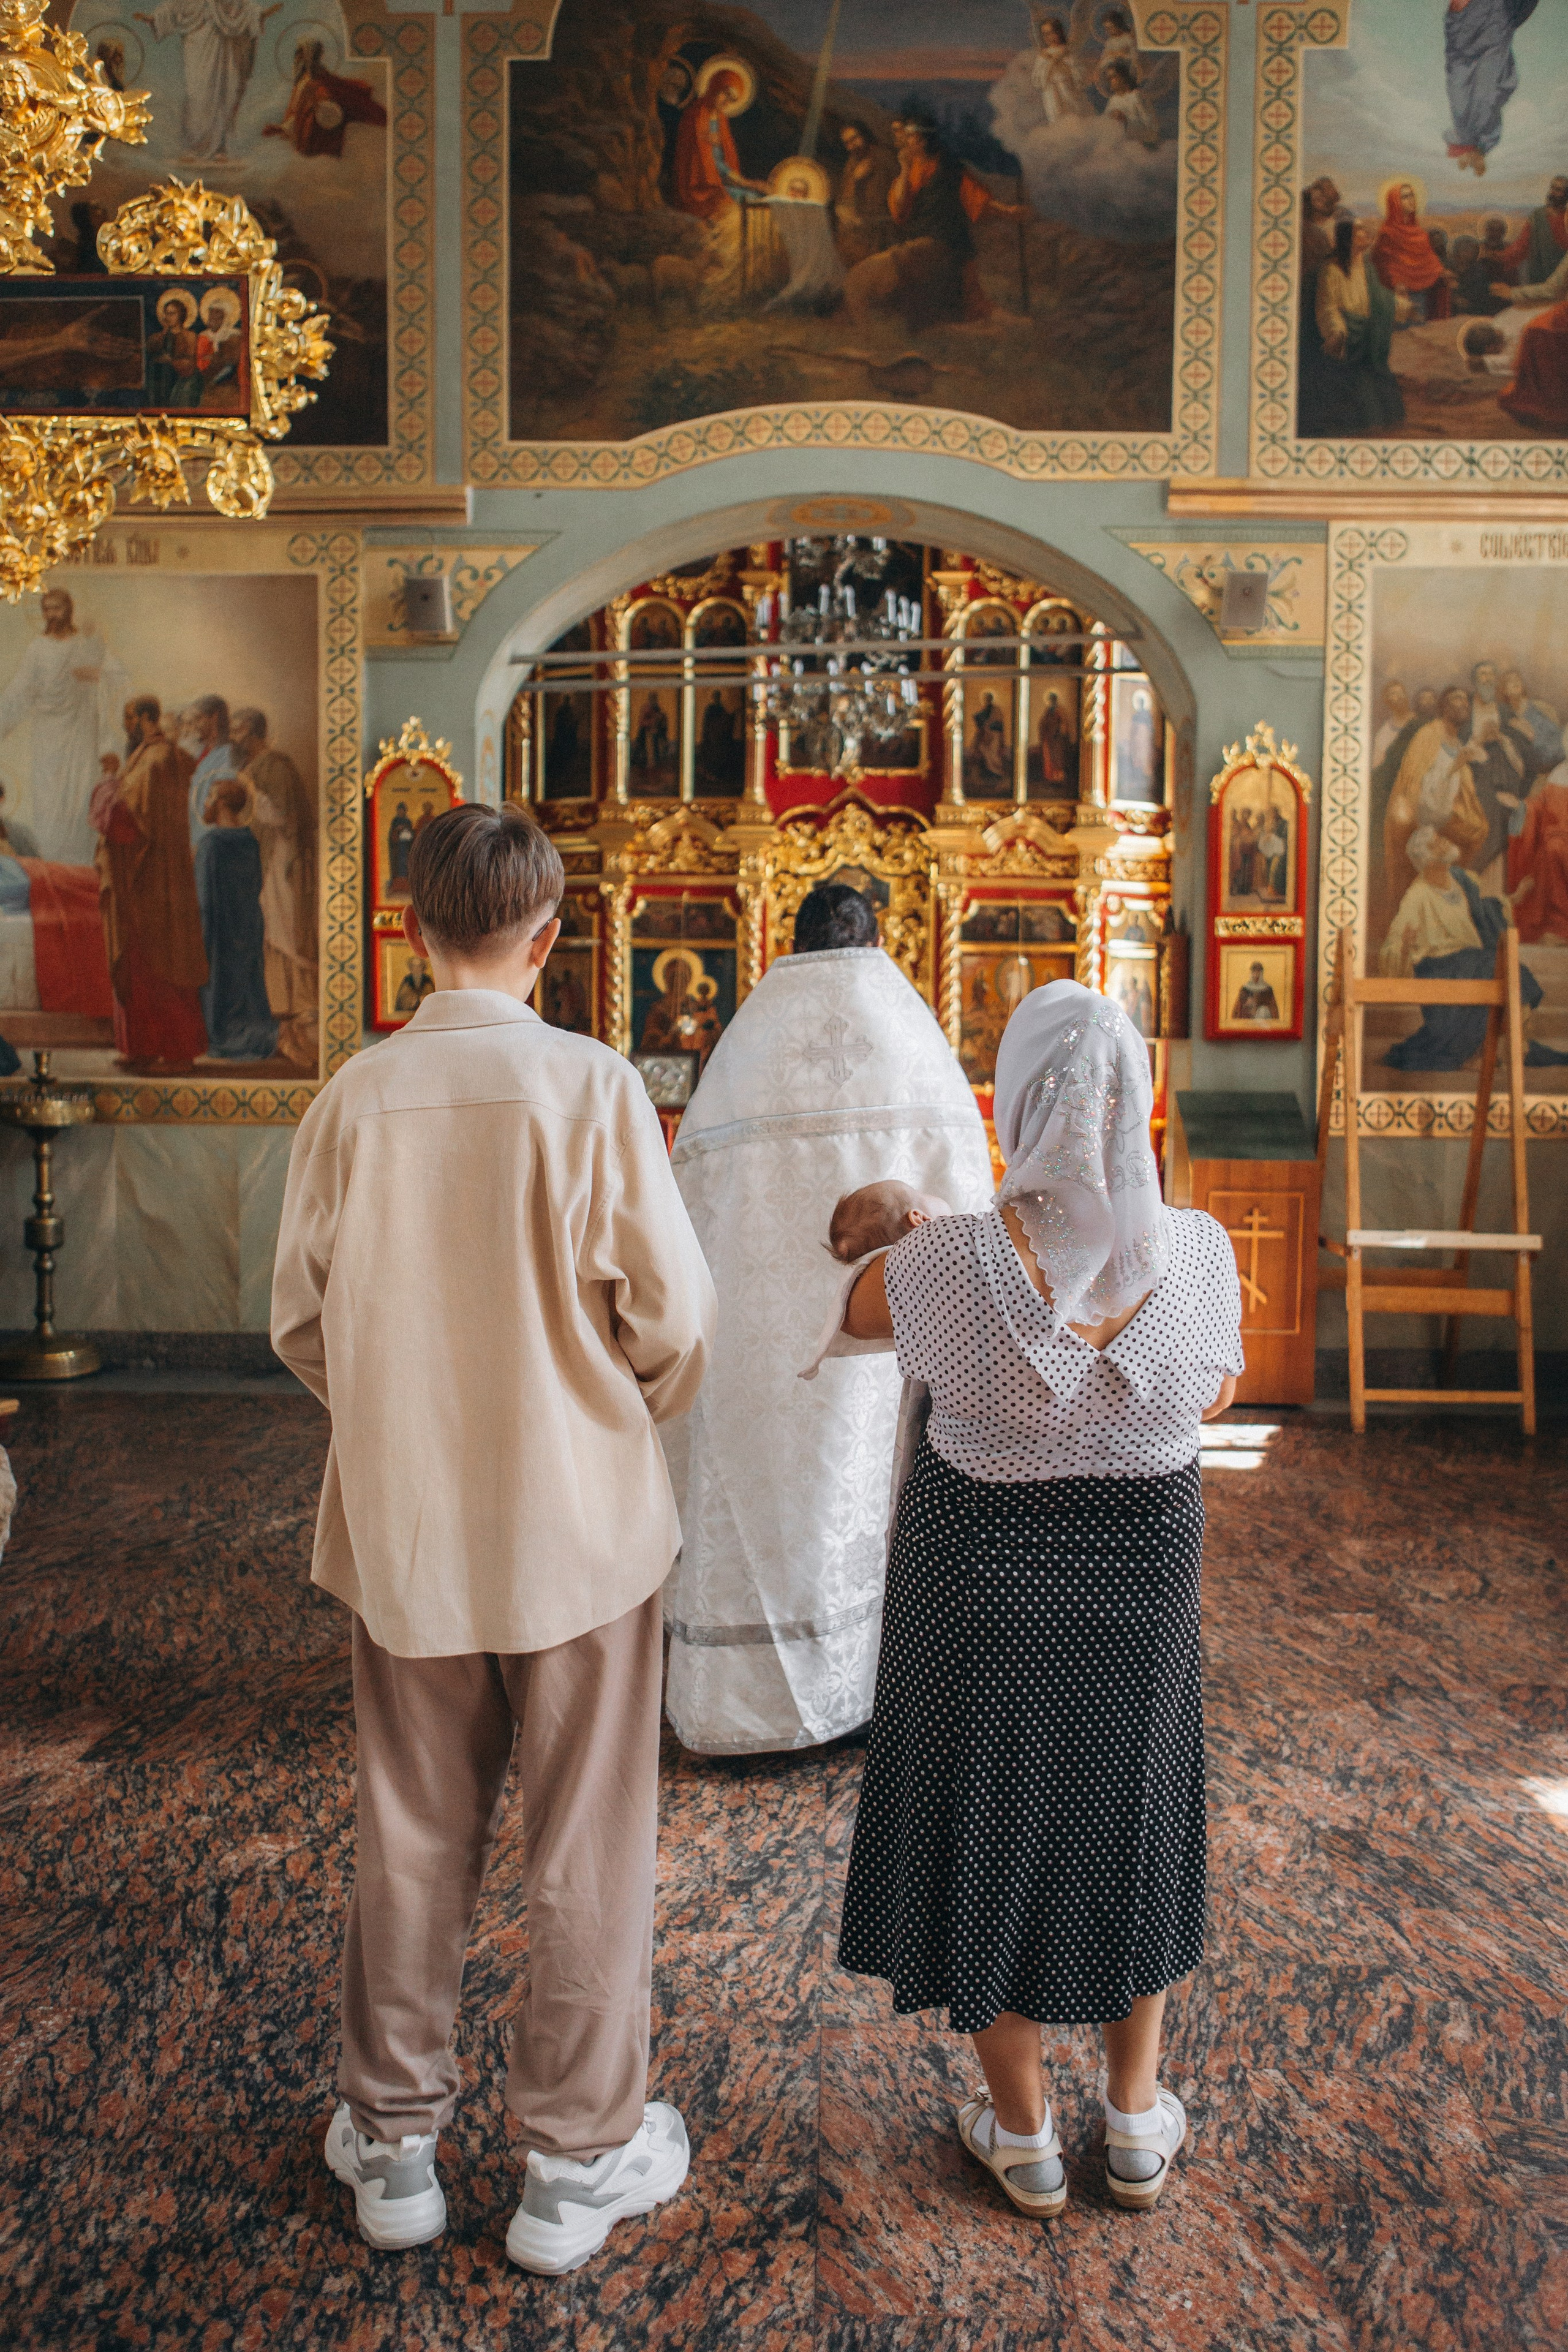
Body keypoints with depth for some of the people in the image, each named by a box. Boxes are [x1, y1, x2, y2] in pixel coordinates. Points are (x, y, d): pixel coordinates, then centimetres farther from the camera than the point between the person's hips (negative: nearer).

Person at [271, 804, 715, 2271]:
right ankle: (579, 2159, 27)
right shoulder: (591, 1085, -14)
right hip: (577, 1524, -2)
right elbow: (672, 1311, -11)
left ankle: (393, 2137, 34)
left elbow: (300, 1321, 1)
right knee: (584, 1847, 12)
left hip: (401, 1528, 3)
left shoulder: (353, 1098, -7)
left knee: (411, 1837, 18)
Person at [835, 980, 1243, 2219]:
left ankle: (1023, 2132, 32)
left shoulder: (948, 1263, -25)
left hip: (979, 1568, -2)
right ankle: (1139, 2119, 37)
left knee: (988, 1816, 17)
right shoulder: (1196, 1252, -19)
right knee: (1127, 1806, 23)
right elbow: (1218, 1393, 0)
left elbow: (857, 1310, -2)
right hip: (1145, 1560, 2)